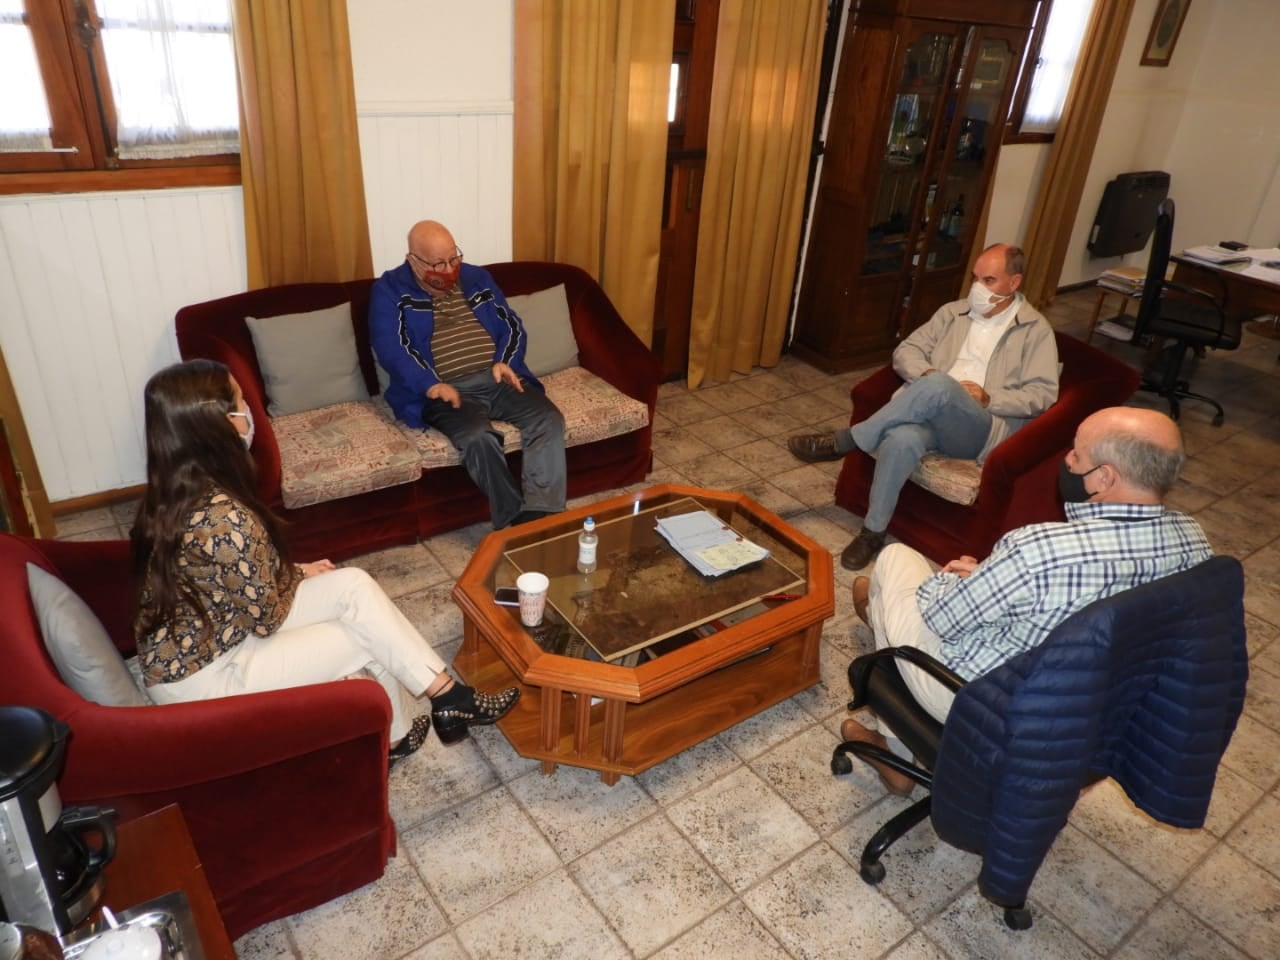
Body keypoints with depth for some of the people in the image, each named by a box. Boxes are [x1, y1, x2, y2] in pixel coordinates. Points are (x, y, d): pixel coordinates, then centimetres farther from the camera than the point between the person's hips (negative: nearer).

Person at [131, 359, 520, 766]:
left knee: (355, 585, -1)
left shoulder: (177, 488, -4)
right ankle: (392, 738, 21)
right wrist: (297, 576, -1)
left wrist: (293, 571, 2)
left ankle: (450, 697, 5)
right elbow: (265, 616, -20)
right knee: (369, 638, -4)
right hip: (199, 677, -8)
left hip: (190, 646, 8)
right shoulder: (225, 520, -33)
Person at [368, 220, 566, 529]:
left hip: (497, 379, 5)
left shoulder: (477, 278, 17)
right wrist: (431, 385, -24)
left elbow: (512, 325, 17)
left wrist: (505, 362, -5)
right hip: (444, 390, -4)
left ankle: (542, 513, -28)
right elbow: (390, 349, -9)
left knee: (549, 419, -22)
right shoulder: (390, 291, 4)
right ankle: (515, 520, -26)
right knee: (478, 436, -35)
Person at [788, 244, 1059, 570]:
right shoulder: (953, 312, 20)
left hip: (983, 431, -3)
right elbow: (906, 351, 13)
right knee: (901, 439, -37)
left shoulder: (1036, 330, 9)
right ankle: (873, 531, -20)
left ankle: (843, 441, -24)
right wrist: (926, 374, -9)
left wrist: (989, 399, -13)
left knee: (938, 386, -38)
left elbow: (1043, 394, 1)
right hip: (932, 413, 3)